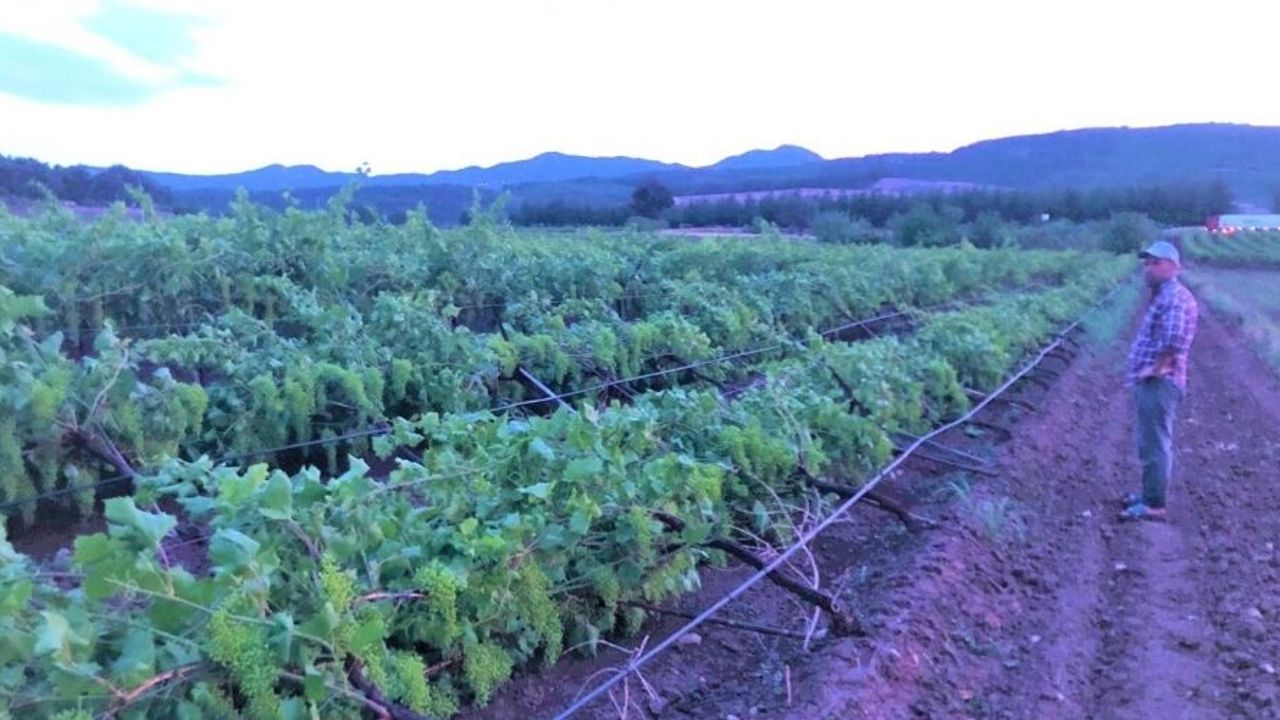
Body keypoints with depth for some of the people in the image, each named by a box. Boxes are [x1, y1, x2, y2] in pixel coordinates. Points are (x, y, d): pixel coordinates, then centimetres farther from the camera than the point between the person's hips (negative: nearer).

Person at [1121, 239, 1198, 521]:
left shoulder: (1175, 296, -16)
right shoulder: (1162, 295, 16)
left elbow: (1174, 339, -31)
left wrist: (1156, 368, -21)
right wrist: (1145, 370, 13)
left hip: (1158, 383, -11)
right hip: (1150, 383, 11)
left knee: (1155, 444, -4)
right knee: (1152, 442, 19)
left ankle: (1154, 504, 3)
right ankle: (1150, 493, 30)